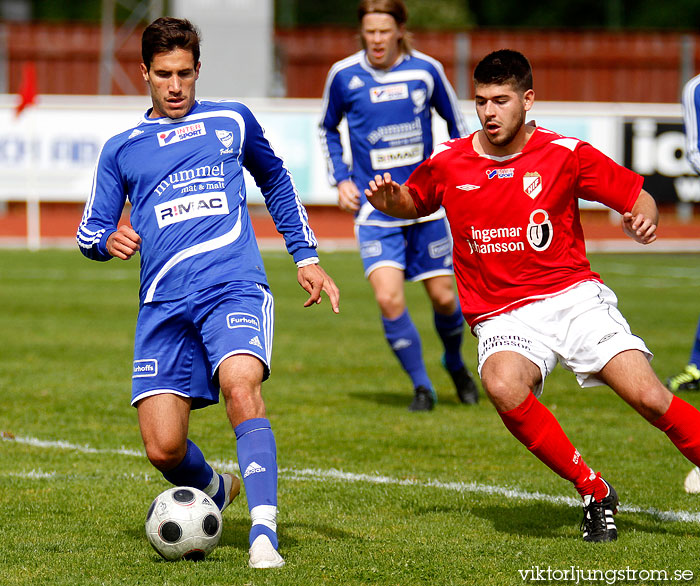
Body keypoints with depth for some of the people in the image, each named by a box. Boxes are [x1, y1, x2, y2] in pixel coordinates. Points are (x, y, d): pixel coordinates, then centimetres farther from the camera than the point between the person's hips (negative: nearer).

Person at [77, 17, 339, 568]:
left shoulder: (232, 121, 16)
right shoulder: (122, 149, 17)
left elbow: (276, 181, 31)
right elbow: (89, 231, 19)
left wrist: (306, 256, 25)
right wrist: (108, 240, -6)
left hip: (235, 286, -2)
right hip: (164, 305, 2)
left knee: (241, 384, -32)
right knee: (164, 449, -7)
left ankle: (264, 535, -37)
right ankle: (215, 491, 28)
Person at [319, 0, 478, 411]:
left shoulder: (426, 71, -5)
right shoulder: (344, 76, -4)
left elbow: (456, 123, 11)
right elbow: (328, 129, 14)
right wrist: (341, 179, 3)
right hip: (374, 206, -1)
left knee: (444, 297, 5)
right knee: (389, 298, -17)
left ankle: (455, 362, 37)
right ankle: (422, 387, 1)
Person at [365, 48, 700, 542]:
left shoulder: (565, 154, -1)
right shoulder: (447, 163, 4)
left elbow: (637, 195, 6)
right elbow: (413, 204, 24)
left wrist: (644, 219, -17)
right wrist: (388, 201, 1)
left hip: (573, 295, 0)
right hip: (502, 316, 1)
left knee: (650, 399, -18)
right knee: (503, 386, -34)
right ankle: (595, 493, -18)